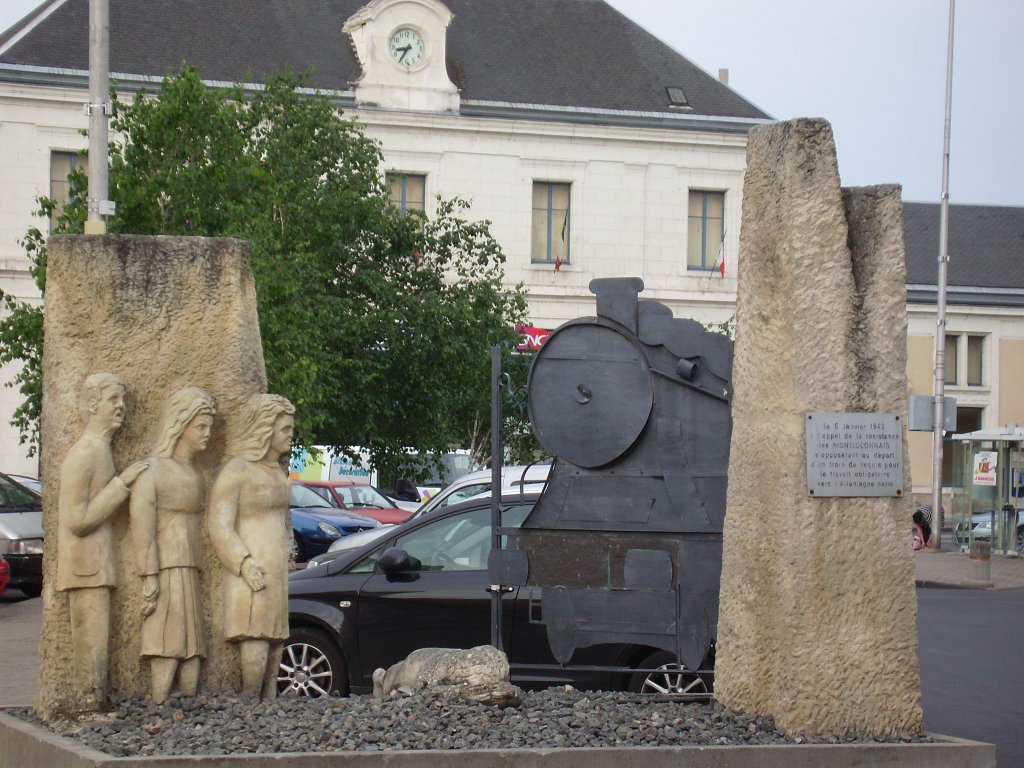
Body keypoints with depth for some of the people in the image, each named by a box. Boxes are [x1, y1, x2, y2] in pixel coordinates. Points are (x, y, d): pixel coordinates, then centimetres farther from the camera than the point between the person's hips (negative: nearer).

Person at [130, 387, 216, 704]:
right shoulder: (153, 469, -5)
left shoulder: (194, 474, 19)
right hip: (166, 571, -8)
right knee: (168, 646, -12)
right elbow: (141, 524, -13)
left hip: (190, 573, 8)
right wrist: (149, 577, -19)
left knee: (192, 649, 3)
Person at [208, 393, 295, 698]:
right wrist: (246, 565, -20)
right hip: (252, 572, -9)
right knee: (256, 640, -15)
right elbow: (219, 526, -14)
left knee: (276, 639, 6)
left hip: (277, 571, 9)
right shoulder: (237, 471, -8)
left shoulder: (277, 472, 19)